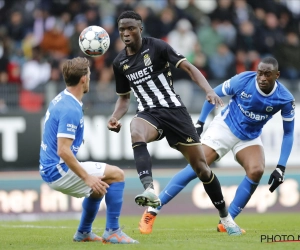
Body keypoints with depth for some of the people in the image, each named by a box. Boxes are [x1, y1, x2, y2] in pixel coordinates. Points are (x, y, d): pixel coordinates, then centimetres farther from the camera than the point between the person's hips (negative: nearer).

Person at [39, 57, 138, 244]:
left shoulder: (61, 100, 8)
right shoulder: (71, 110, -22)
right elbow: (63, 151, -26)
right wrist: (87, 177, -24)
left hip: (50, 170, 10)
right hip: (59, 171, -10)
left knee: (100, 185, 29)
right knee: (116, 175, -8)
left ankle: (84, 232, 31)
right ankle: (112, 232, -8)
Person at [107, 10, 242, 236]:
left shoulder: (156, 47, -5)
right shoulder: (119, 63, 8)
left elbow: (189, 68, -10)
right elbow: (124, 98, 21)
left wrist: (209, 90, -25)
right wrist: (115, 118, 0)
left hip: (174, 110, -2)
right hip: (149, 114, 2)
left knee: (201, 167, 0)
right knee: (135, 130, -37)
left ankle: (225, 217, 18)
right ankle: (150, 191, -54)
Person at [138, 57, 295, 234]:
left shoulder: (285, 99, -19)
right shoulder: (243, 80, -23)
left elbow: (288, 133, -8)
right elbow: (214, 95, -5)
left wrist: (281, 168, -13)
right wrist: (200, 123, -4)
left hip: (249, 138, 2)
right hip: (224, 127, -2)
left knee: (256, 171, -25)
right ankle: (152, 211, -7)